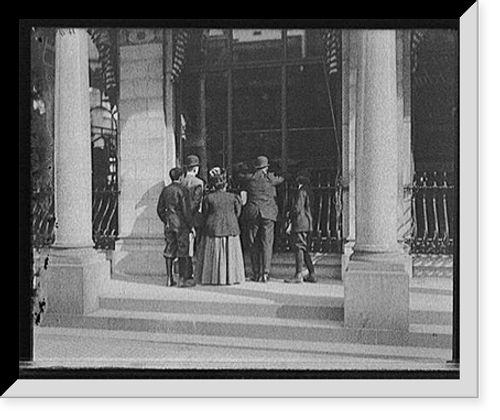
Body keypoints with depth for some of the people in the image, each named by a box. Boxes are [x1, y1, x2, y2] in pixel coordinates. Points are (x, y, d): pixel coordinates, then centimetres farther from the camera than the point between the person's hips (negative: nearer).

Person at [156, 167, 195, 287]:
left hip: (169, 224, 6)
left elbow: (160, 209, 11)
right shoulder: (181, 190, -11)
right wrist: (190, 225, -6)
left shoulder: (165, 190, 7)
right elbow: (184, 210, -14)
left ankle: (169, 278, 14)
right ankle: (182, 279, 1)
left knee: (169, 250, 10)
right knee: (183, 252, -1)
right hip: (181, 224, -6)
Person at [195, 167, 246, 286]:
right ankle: (230, 277, 10)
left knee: (213, 254, 7)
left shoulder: (208, 198, -5)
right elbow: (237, 213, 3)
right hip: (230, 228, 1)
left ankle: (213, 278, 9)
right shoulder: (233, 197, -4)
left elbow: (205, 215, 2)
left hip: (213, 229, 0)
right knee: (230, 253, 9)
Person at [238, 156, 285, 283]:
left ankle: (256, 273, 9)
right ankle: (265, 273, -5)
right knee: (267, 244, 0)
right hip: (268, 214, -1)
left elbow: (240, 176, 25)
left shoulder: (249, 178, 3)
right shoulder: (270, 179, 2)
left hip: (252, 213, 1)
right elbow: (281, 179, 22)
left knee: (253, 244, 7)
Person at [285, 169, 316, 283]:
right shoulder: (309, 192, 17)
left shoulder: (301, 192, -11)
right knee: (305, 250, 13)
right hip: (307, 224, 10)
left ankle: (298, 275, -11)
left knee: (299, 248, -9)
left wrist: (290, 224, -14)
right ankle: (311, 275, 14)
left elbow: (297, 209, -17)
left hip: (300, 223, -10)